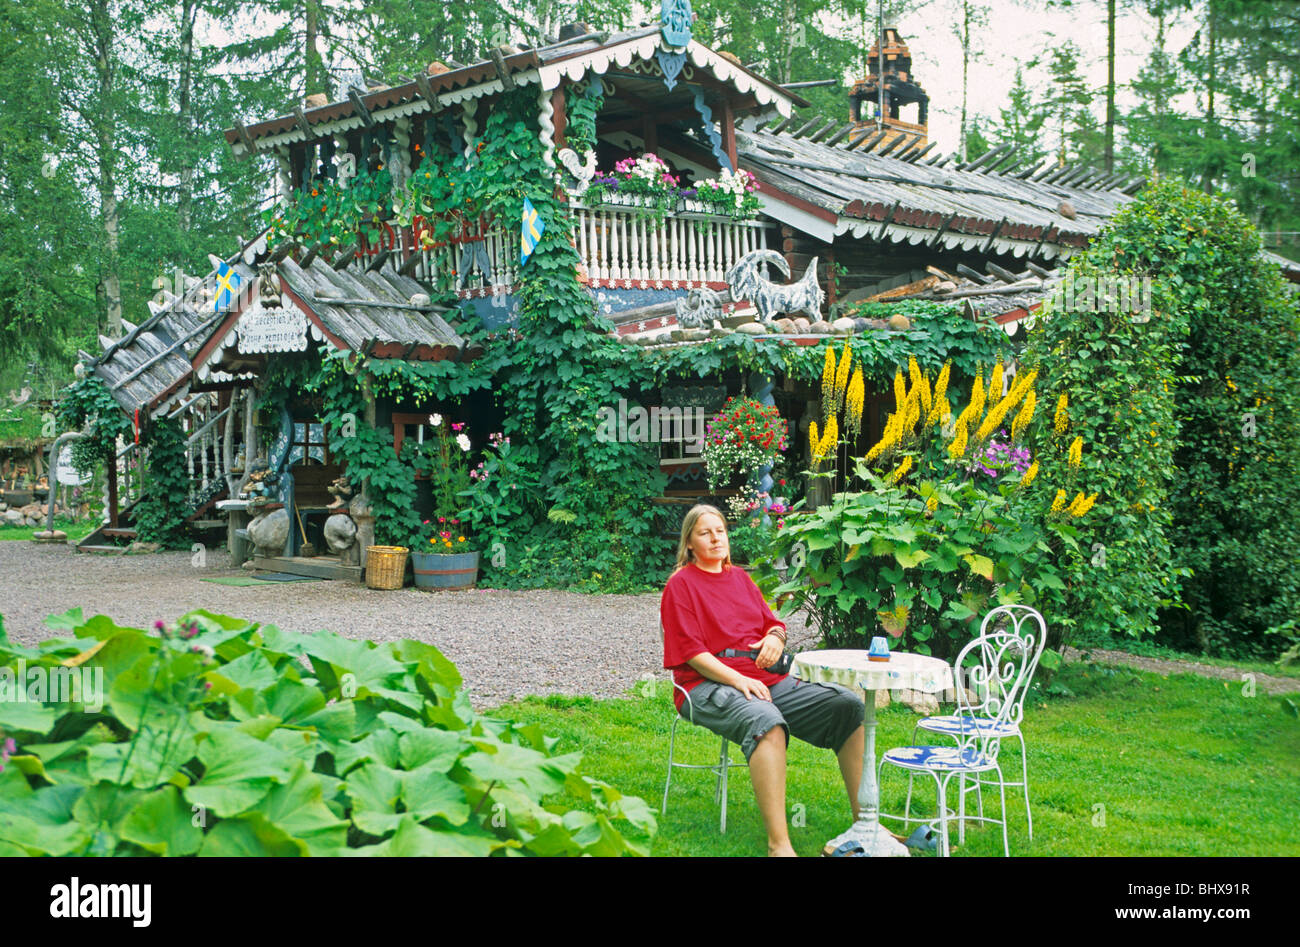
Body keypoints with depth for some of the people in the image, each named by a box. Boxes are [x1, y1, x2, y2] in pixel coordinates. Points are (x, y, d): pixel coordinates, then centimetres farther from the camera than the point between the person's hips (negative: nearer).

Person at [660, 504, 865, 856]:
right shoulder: (680, 584, 3)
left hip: (766, 680, 7)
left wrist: (775, 637, -2)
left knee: (846, 705, -14)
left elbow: (773, 622, 24)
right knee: (765, 721, -40)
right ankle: (778, 844, -45)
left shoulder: (739, 577, 23)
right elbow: (691, 652, -7)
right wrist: (738, 680, -19)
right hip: (708, 685, -7)